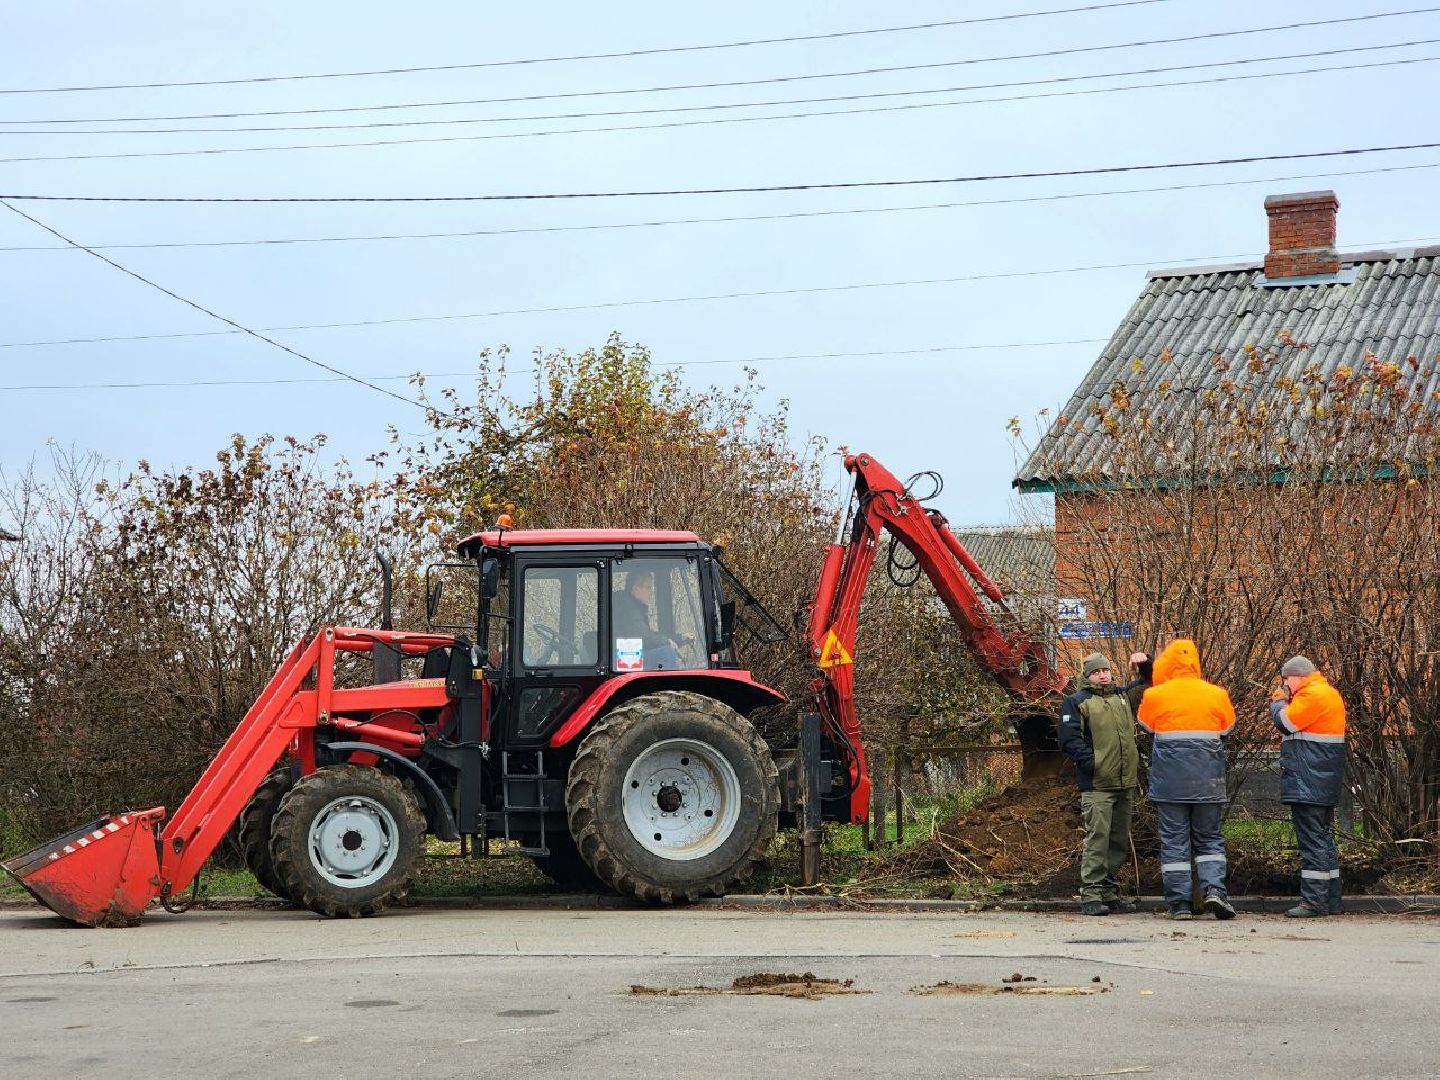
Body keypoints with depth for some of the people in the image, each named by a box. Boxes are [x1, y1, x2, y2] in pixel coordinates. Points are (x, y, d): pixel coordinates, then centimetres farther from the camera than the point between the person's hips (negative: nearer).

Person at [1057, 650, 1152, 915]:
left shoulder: (1124, 696, 20)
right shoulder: (1076, 702, 1)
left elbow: (1149, 684, 33)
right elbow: (1069, 738, -7)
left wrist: (1145, 665, 13)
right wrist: (1090, 763, -17)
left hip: (1126, 783, 7)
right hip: (1097, 785, -7)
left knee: (1120, 840, 10)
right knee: (1097, 838, -11)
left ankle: (1109, 892, 17)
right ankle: (1091, 894, -10)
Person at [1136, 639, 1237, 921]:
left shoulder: (1154, 696, -5)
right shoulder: (1217, 695, 0)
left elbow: (1145, 724, 12)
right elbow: (1227, 729, 14)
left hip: (1169, 781, -1)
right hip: (1208, 781, 1)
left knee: (1173, 841, 4)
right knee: (1210, 839, 11)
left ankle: (1179, 903, 3)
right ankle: (1214, 889, -9)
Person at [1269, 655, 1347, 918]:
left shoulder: (1312, 695, -14)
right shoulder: (1329, 694, 19)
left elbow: (1285, 722, -16)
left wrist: (1278, 701, 2)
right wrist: (1285, 702, 11)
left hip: (1309, 784, -11)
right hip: (1323, 785, 11)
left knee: (1312, 839, -10)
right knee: (1324, 839, 14)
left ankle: (1314, 901, -12)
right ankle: (1331, 900, 18)